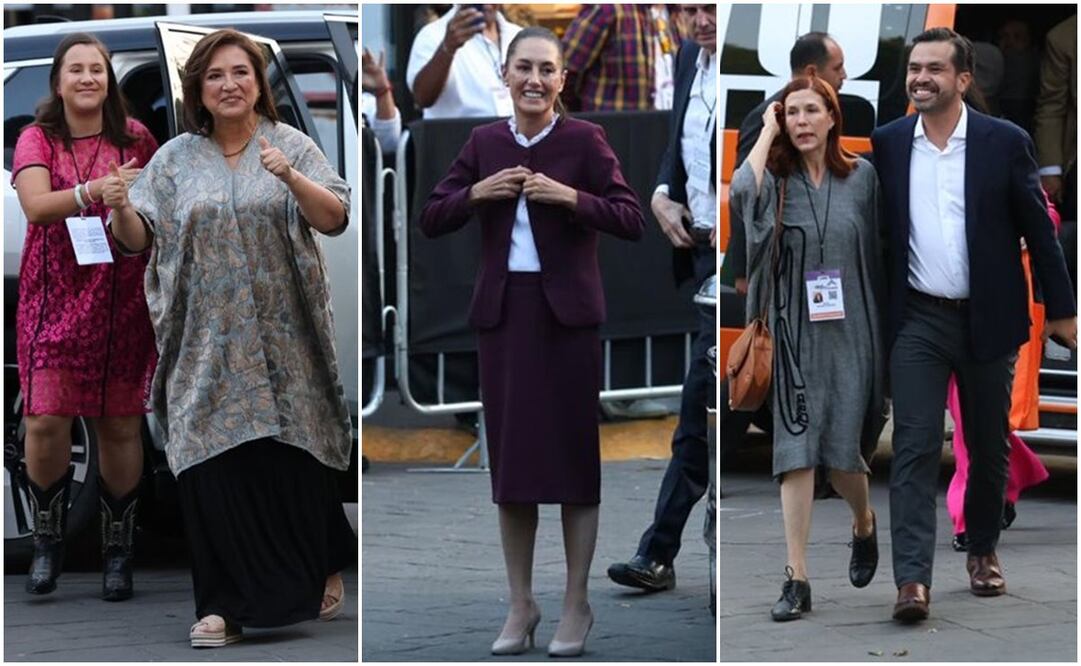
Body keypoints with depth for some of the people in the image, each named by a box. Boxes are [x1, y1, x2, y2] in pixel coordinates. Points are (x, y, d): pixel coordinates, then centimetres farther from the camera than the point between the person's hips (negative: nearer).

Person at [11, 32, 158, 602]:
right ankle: (47, 540, 13)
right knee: (46, 423, -8)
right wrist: (97, 190, -30)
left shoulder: (134, 139, 4)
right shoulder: (38, 140, 0)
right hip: (55, 299, -1)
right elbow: (36, 205, -17)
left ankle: (118, 550, 17)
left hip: (122, 301, 1)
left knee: (120, 426, 2)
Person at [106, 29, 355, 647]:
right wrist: (121, 211, -19)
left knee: (291, 461, 3)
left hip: (280, 338, -1)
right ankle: (227, 605, 1)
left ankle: (323, 570, 28)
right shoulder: (175, 159, 6)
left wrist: (290, 177, -26)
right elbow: (140, 239, 3)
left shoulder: (291, 145, 2)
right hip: (208, 343, 1)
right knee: (214, 467, -6)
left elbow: (335, 218, -9)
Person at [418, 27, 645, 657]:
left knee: (572, 452, 2)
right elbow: (432, 219, 8)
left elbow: (633, 220, -9)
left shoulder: (583, 139, -4)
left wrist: (571, 198, -21)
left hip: (566, 314, -4)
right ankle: (521, 605, 17)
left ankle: (577, 605, 11)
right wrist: (476, 193, -9)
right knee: (510, 454, 7)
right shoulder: (484, 143, 6)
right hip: (503, 313, 4)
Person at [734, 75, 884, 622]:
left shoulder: (861, 176, 2)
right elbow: (741, 191, -25)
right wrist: (767, 131, -12)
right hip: (794, 334, 0)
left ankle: (864, 522, 38)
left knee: (840, 451, 3)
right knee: (796, 451, -5)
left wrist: (882, 330, 5)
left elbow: (876, 254, 7)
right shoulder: (776, 178, -1)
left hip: (848, 333, 0)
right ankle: (797, 579, -3)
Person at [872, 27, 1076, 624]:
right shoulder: (886, 143, 1)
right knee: (914, 446, -10)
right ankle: (912, 579, -16)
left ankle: (982, 550, 32)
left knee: (988, 446, 11)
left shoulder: (1005, 142, -3)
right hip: (918, 319, 0)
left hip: (988, 320, 0)